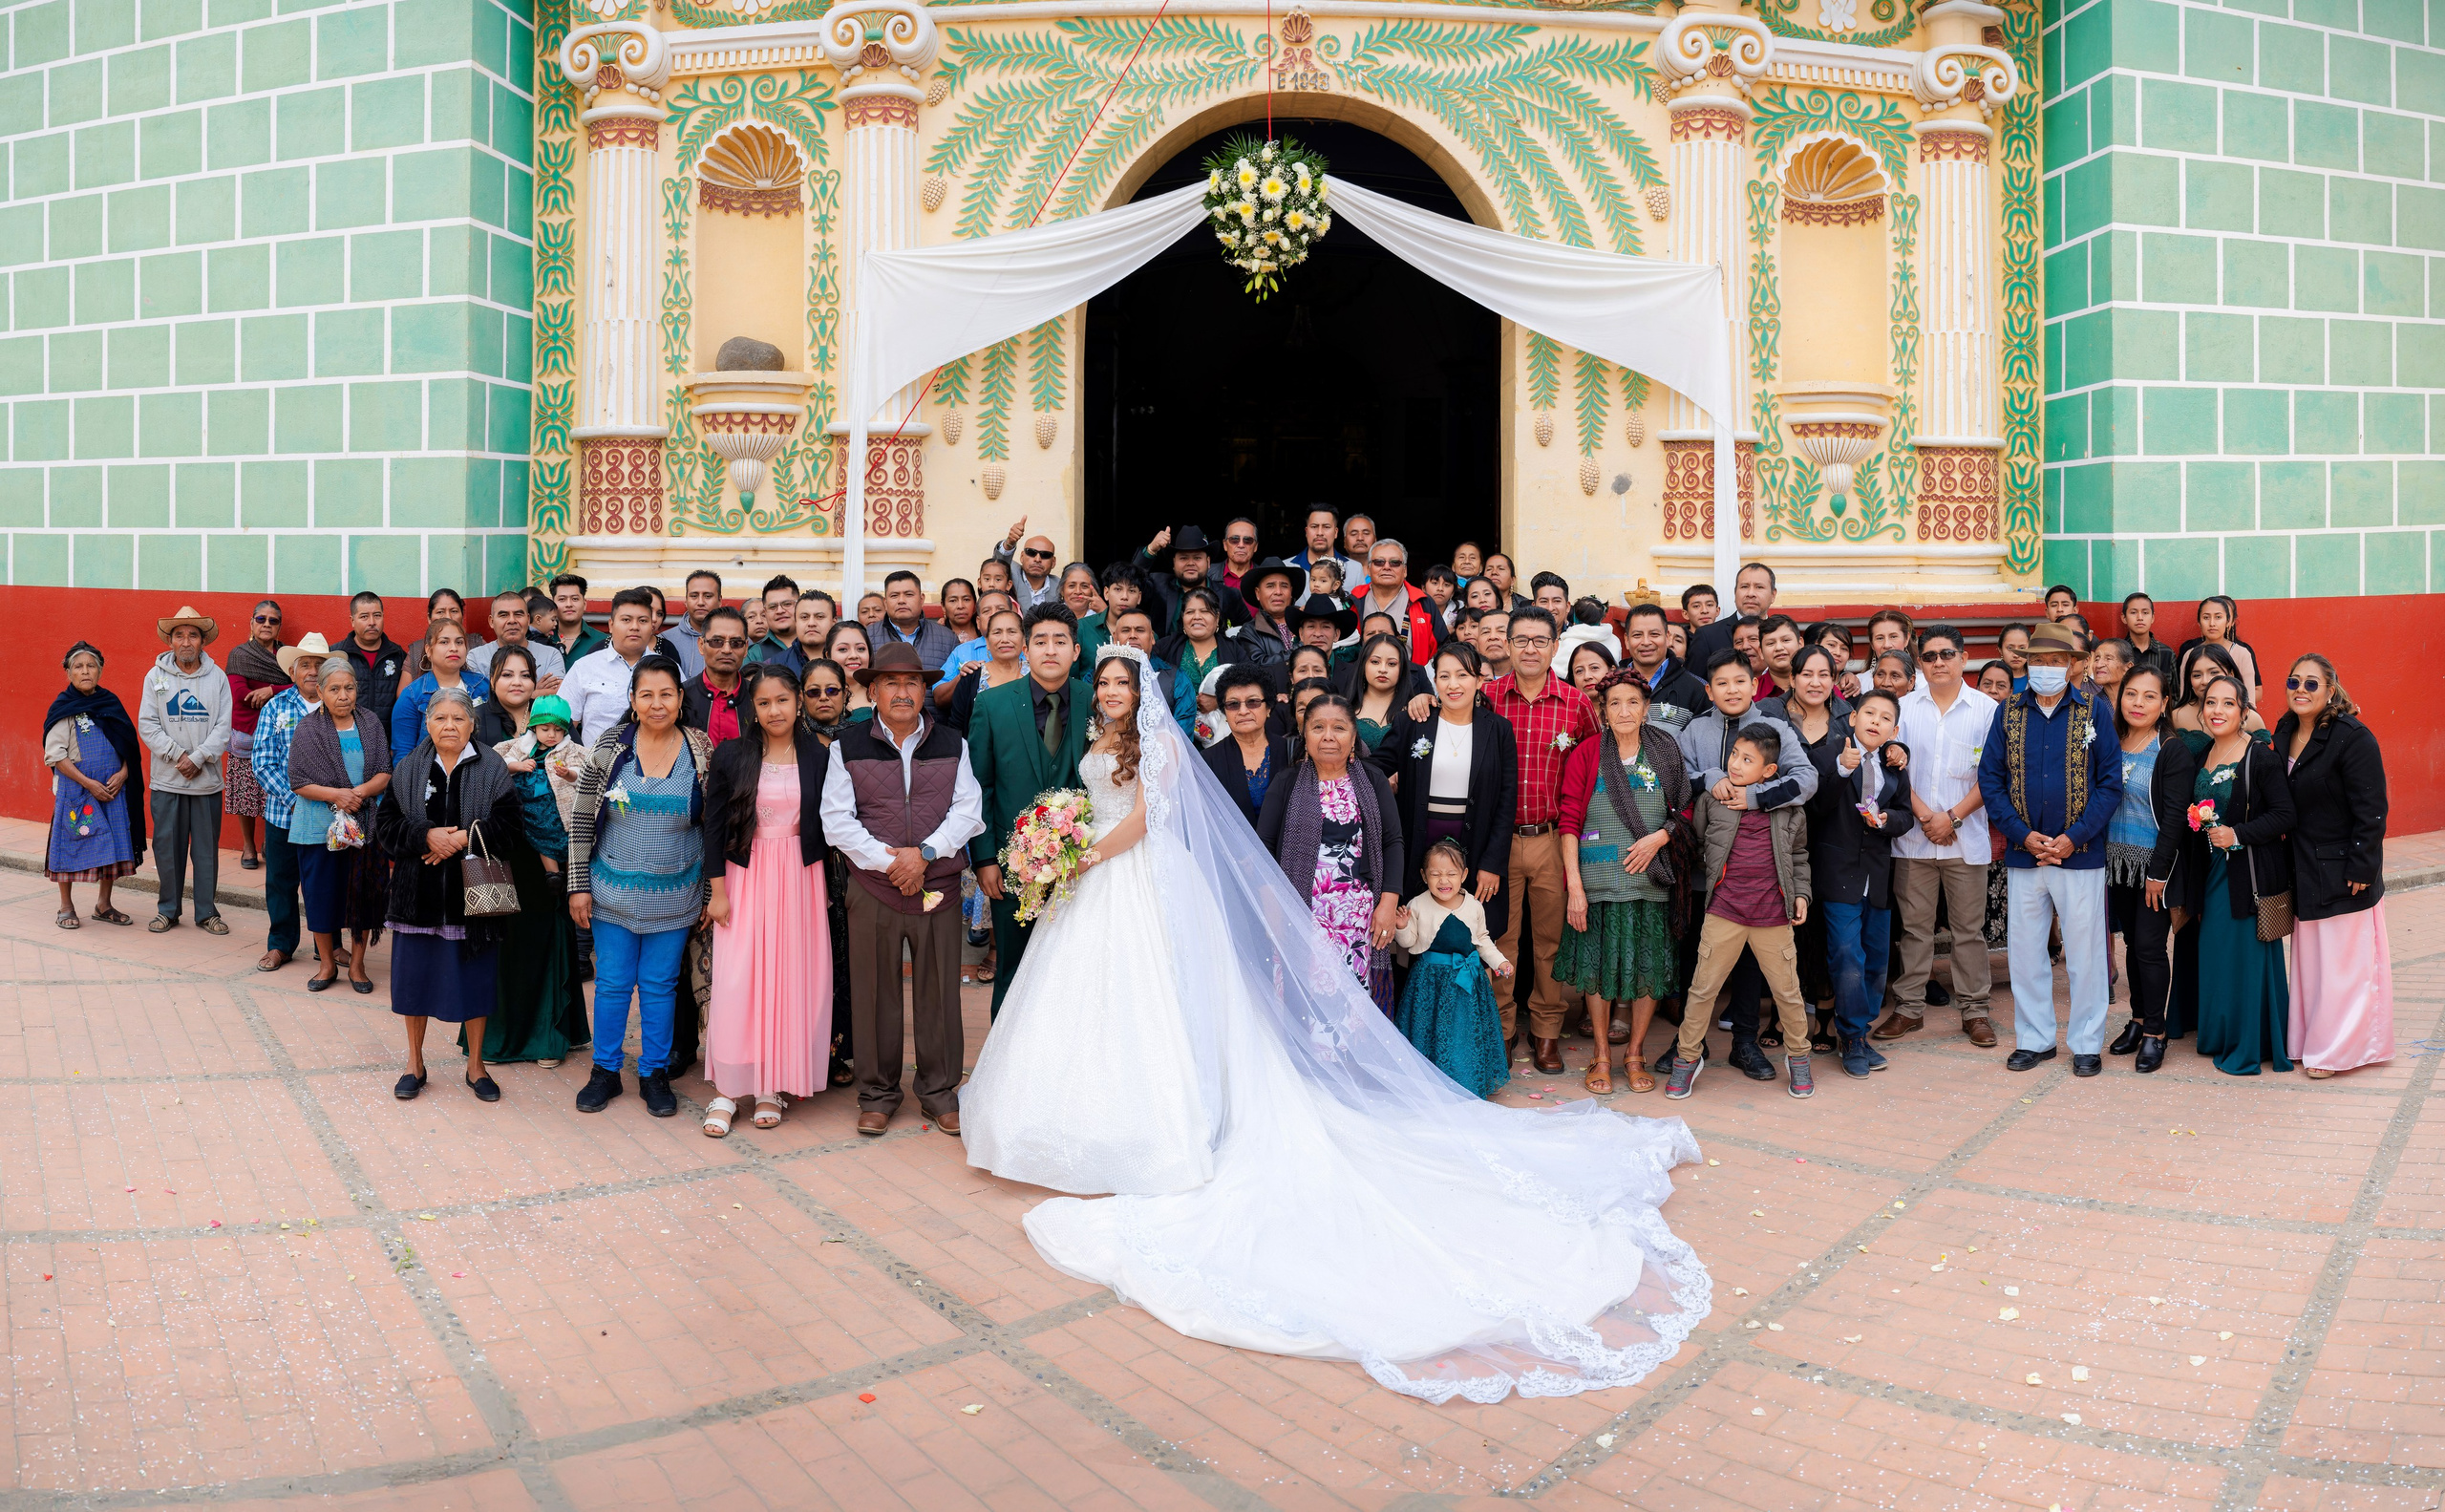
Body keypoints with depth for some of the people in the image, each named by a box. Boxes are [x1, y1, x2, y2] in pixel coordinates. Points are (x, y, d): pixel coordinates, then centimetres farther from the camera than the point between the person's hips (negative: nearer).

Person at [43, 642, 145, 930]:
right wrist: (88, 783, -16)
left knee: (112, 843, 5)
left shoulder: (111, 703, 8)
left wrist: (122, 774, -8)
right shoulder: (63, 709, -4)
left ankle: (103, 904, 17)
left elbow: (128, 745, 10)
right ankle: (66, 907, 14)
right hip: (75, 788, -4)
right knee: (72, 842, 1)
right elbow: (55, 755, -9)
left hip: (113, 787, 4)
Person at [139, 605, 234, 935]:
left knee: (206, 848, 5)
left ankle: (206, 911, 15)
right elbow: (147, 725, -1)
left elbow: (223, 727, -2)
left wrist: (198, 758, -13)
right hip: (166, 780, 0)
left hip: (207, 779, 0)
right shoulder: (156, 676, 4)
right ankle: (168, 910, 18)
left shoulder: (217, 678, 3)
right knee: (167, 846, 5)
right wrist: (178, 755, -12)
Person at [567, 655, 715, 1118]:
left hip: (674, 896, 0)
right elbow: (583, 820, -1)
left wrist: (712, 893, 0)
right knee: (612, 981, 8)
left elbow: (713, 826, 1)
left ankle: (655, 1073, 23)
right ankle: (605, 1071, 24)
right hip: (613, 891, 0)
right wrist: (579, 886, -4)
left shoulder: (701, 751, -4)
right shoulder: (610, 745, -5)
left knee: (660, 983, 9)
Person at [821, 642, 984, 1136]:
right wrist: (888, 860, -11)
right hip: (872, 890, -1)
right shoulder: (848, 747, 3)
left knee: (940, 992, 6)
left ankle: (939, 1092, 21)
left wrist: (925, 852, -13)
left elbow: (967, 811, 1)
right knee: (874, 993, 5)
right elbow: (837, 820, -3)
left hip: (939, 886, 1)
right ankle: (878, 1094, 20)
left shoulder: (952, 745, 8)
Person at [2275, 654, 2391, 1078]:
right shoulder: (2284, 734, 7)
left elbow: (2370, 811, -17)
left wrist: (2361, 868, -19)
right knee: (2309, 961, 14)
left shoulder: (2352, 738, -15)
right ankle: (2310, 1042, 23)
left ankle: (2337, 1050, 11)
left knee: (2342, 962, 2)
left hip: (2341, 872, -7)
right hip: (2304, 870, 7)